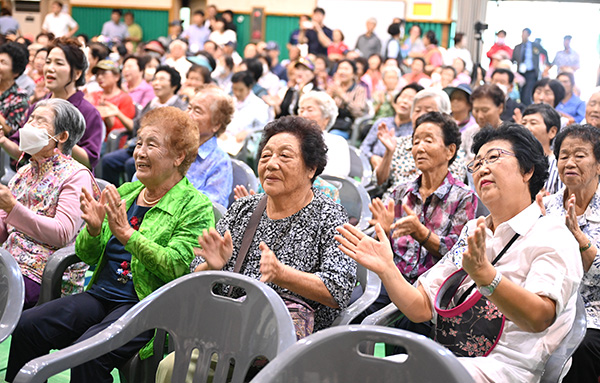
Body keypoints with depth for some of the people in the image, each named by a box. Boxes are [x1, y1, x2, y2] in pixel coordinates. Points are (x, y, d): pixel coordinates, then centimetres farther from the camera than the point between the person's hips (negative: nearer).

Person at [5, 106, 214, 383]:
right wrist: (94, 230, -5)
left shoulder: (196, 207, -3)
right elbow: (87, 255, 17)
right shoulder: (124, 192, 17)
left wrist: (126, 234, -21)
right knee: (25, 326, -14)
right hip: (100, 295, 6)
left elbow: (176, 266, -16)